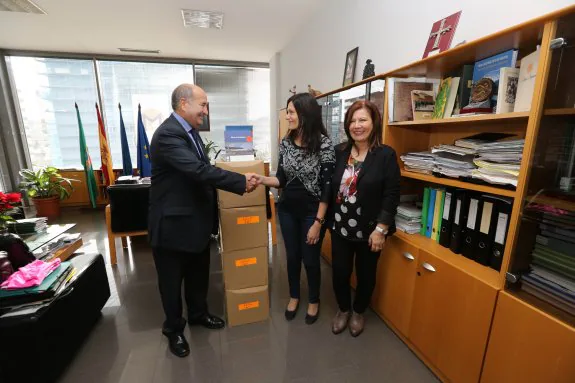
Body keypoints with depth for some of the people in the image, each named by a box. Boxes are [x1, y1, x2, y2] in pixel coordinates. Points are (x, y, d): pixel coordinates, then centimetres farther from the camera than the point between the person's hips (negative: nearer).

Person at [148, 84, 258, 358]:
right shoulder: (168, 135, -23)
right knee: (172, 280, 14)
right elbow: (199, 170, -32)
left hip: (196, 218, 8)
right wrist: (242, 181, -29)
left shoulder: (190, 130, 7)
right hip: (173, 222, -8)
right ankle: (174, 329, 37)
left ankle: (198, 314, 46)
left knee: (198, 273, 23)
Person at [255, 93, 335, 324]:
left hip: (312, 212, -4)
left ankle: (314, 301, 38)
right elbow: (282, 179, 3)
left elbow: (327, 185, -15)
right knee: (292, 256, 18)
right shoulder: (285, 143, 0)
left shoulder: (324, 144, -15)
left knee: (310, 258, 11)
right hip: (287, 210, 5)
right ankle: (294, 297, 43)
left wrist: (318, 222, -15)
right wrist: (262, 180, -18)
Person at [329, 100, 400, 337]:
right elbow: (330, 188, 4)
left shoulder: (386, 155, -10)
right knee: (339, 273, 13)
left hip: (369, 230, -2)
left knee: (365, 275, 16)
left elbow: (391, 196, -11)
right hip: (340, 227, 3)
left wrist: (380, 230, -14)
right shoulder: (339, 152, 1)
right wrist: (327, 220, 4)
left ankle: (358, 312, 44)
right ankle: (343, 309, 41)